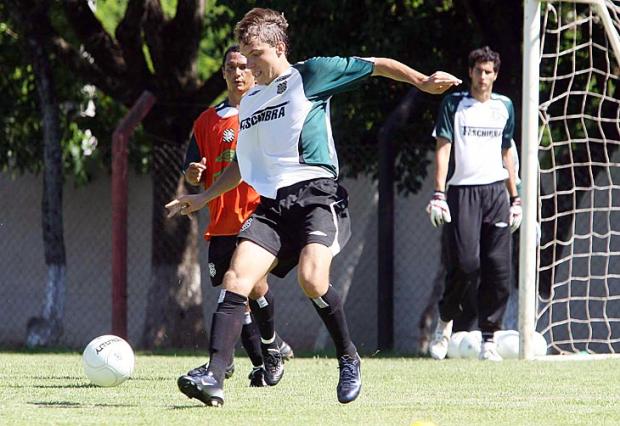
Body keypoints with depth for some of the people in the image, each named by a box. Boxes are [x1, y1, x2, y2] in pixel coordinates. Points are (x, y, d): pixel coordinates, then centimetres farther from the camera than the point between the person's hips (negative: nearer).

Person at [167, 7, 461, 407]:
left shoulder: (309, 75, 4)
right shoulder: (249, 102, 22)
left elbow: (377, 66, 5)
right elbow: (246, 163, 35)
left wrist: (422, 81, -8)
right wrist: (204, 197, 33)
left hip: (316, 194, -6)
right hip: (272, 205, 6)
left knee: (312, 279, -28)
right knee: (236, 278, -15)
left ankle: (349, 358, -3)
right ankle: (214, 378, -22)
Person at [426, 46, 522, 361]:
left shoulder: (504, 107, 15)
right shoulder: (454, 104, 3)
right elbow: (443, 148, -2)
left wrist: (515, 198, 17)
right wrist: (439, 194, -11)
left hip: (495, 191, 4)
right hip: (462, 191, -4)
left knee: (499, 268, -4)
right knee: (466, 262, -14)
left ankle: (488, 338, 2)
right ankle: (445, 322, 10)